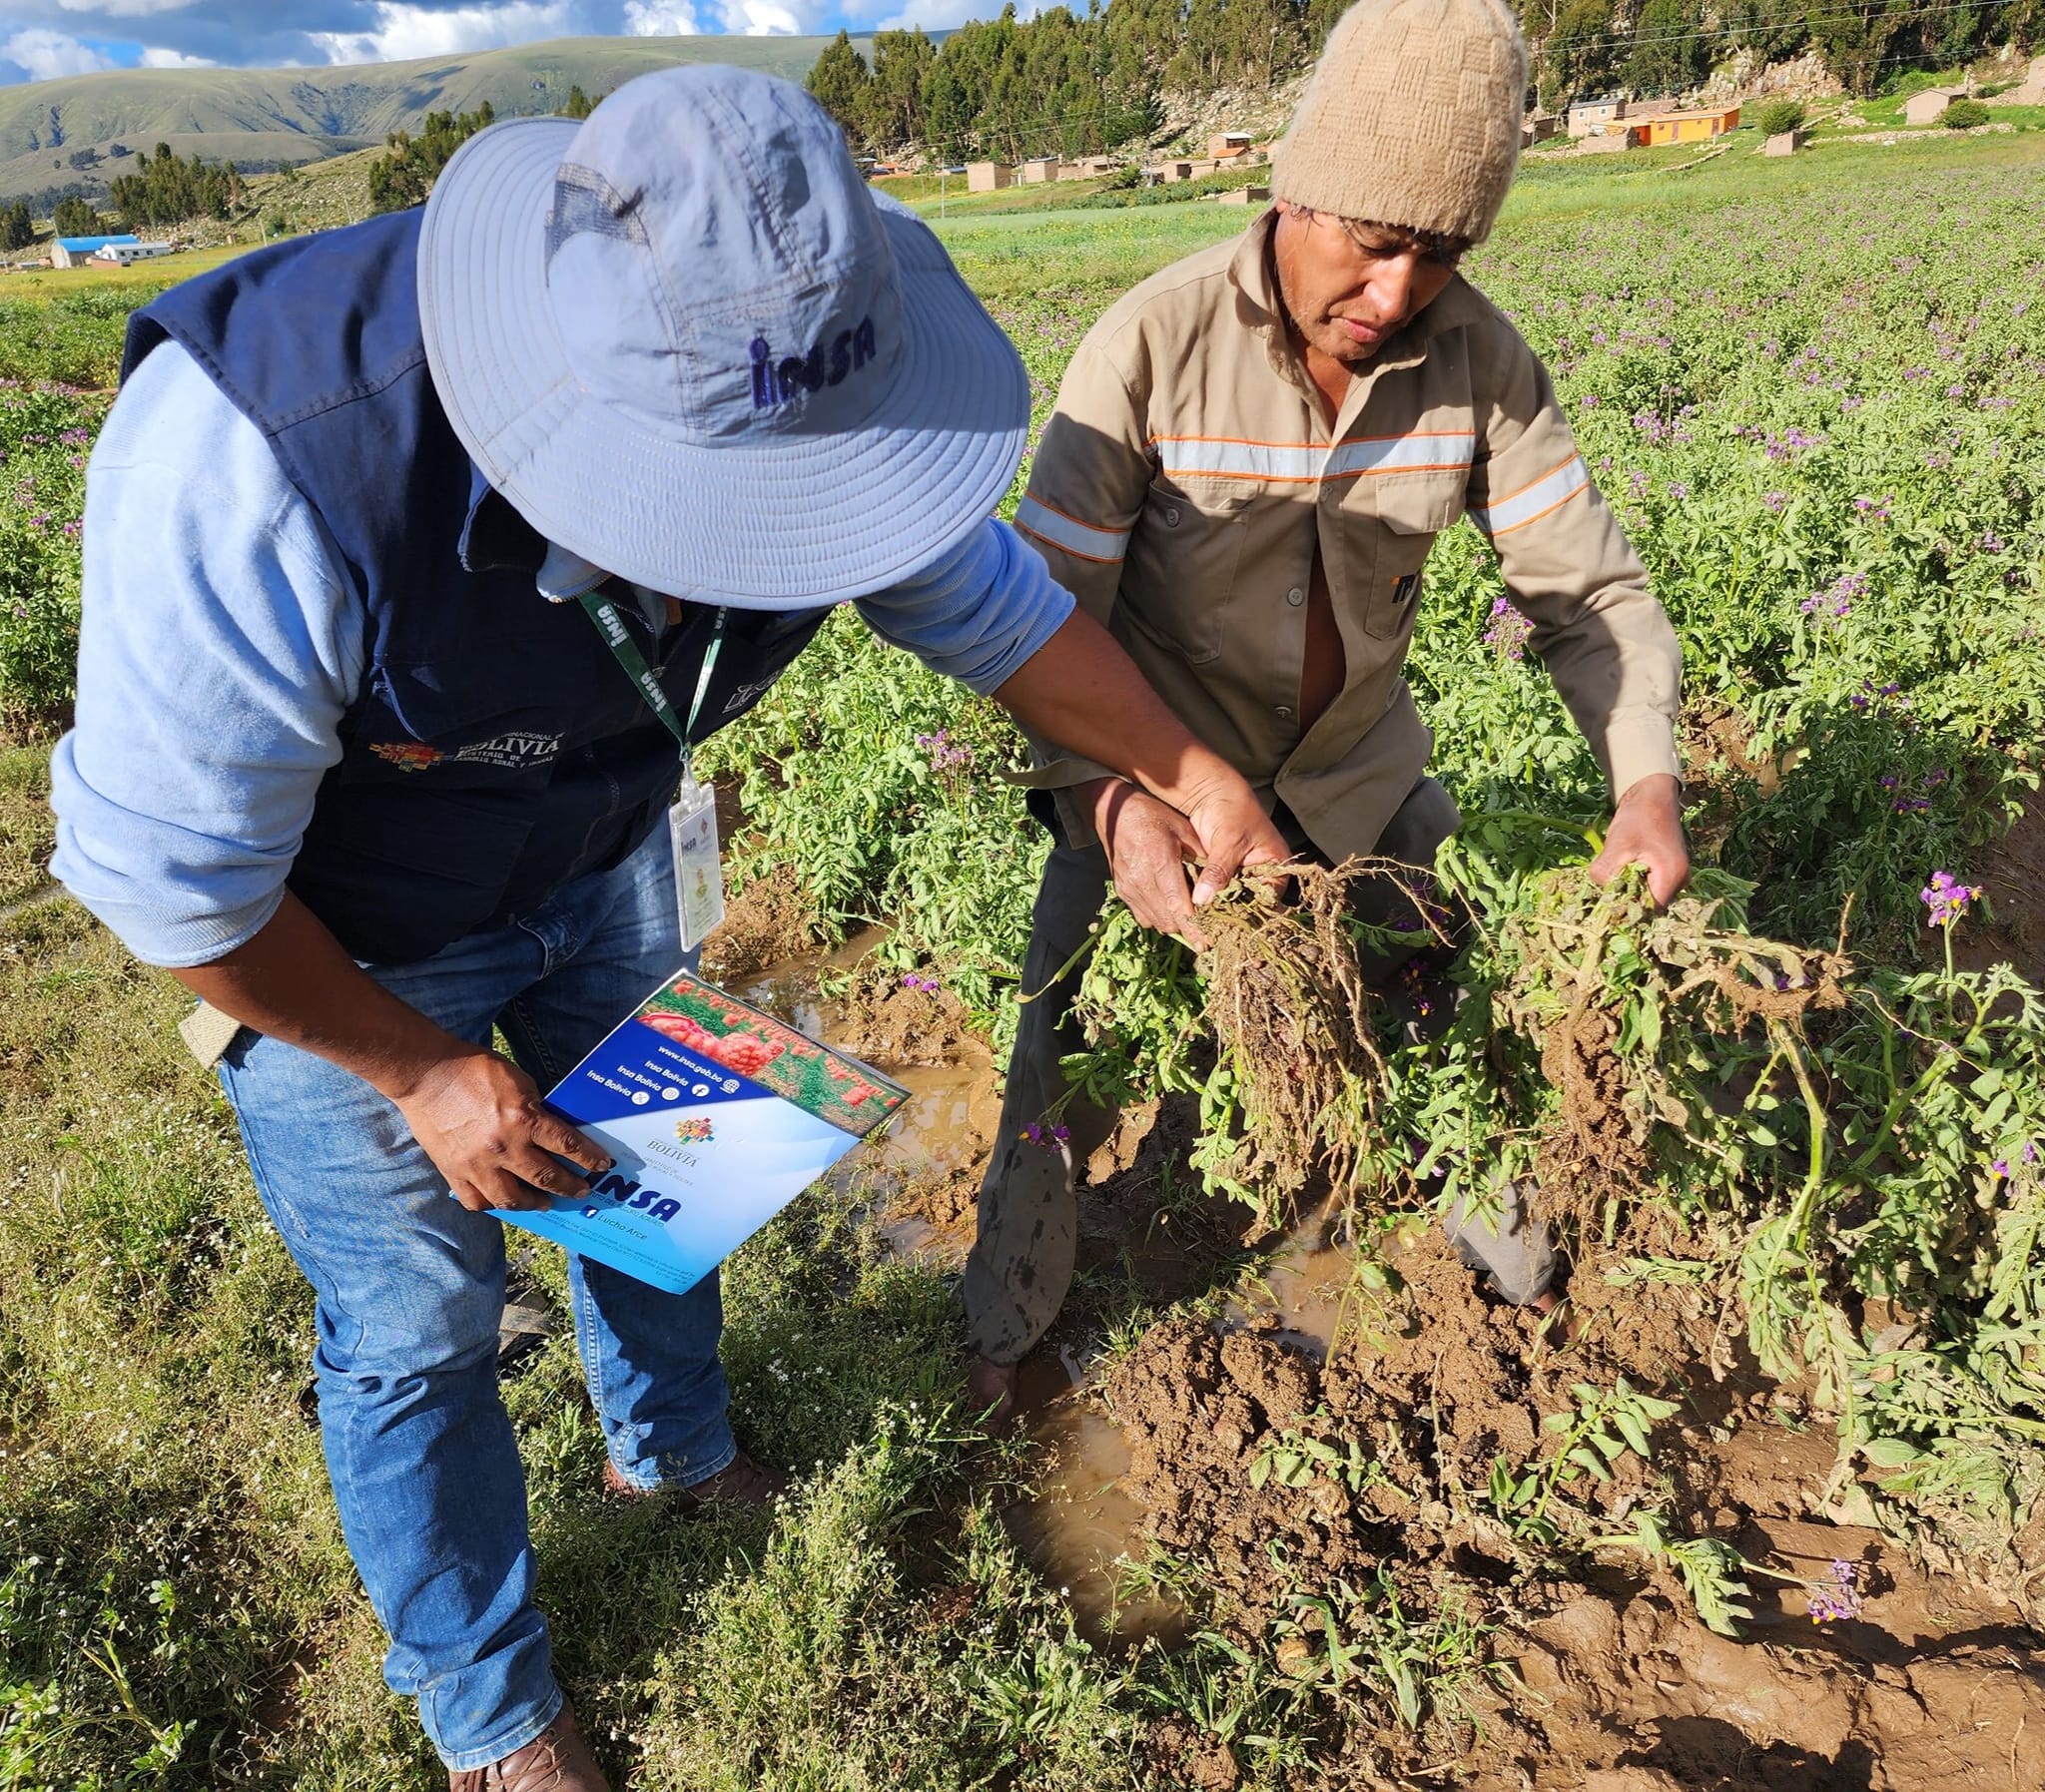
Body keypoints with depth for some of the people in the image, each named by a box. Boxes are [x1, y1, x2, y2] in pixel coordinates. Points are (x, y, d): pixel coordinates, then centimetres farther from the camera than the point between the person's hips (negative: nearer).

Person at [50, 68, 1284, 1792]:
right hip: (335, 940, -4)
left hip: (600, 865, 5)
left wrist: (1193, 773, -3)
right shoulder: (259, 473, -41)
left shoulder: (794, 397, -25)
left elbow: (995, 605, -6)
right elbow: (169, 871, -27)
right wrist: (422, 1069, -17)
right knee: (416, 1325, 7)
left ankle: (671, 1449, 55)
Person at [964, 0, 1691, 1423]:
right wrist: (1108, 799, -41)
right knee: (1062, 1081, 2)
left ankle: (1523, 1280, 46)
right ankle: (1004, 1334, 32)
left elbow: (1590, 587, -10)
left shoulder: (1480, 359, -14)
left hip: (1358, 771, 3)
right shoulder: (1151, 348, -24)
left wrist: (1648, 779, -29)